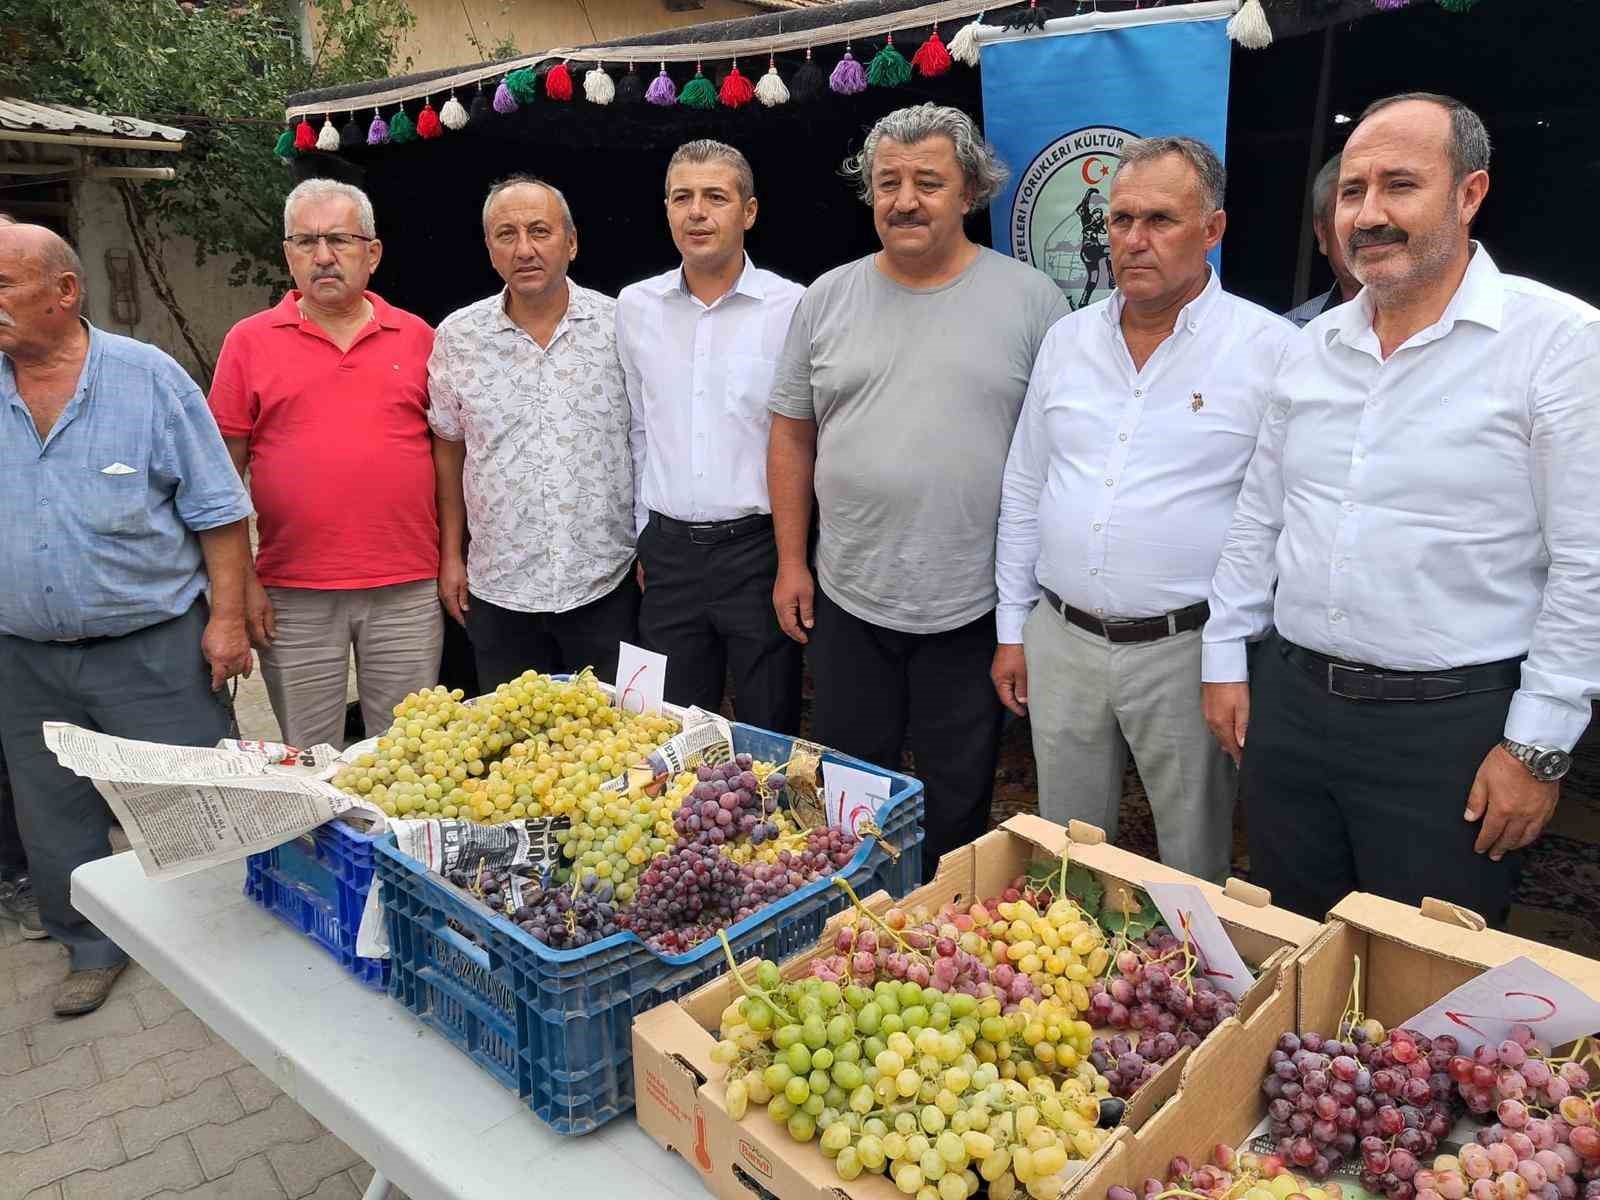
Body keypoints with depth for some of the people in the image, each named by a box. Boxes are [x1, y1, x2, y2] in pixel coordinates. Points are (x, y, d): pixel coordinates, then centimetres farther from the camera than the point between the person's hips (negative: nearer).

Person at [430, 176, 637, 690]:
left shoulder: (620, 326, -3)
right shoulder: (458, 336, 2)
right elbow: (449, 448, 9)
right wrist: (450, 556, 7)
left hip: (605, 584, -1)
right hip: (499, 589, 2)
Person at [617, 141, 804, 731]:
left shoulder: (791, 307, -6)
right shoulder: (635, 307, 6)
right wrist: (644, 537, 14)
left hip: (759, 547, -3)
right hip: (670, 552, 4)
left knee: (769, 734, 8)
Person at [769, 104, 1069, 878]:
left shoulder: (1030, 299, -4)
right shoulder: (827, 298, 4)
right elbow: (792, 435, 8)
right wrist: (792, 562, 4)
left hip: (974, 607, -2)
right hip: (847, 598, 3)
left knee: (958, 799, 14)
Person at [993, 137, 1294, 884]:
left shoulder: (1271, 348, -7)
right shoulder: (1067, 339, 7)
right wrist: (1012, 629, 12)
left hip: (1188, 648, -4)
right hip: (1060, 642, 4)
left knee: (1195, 868, 13)